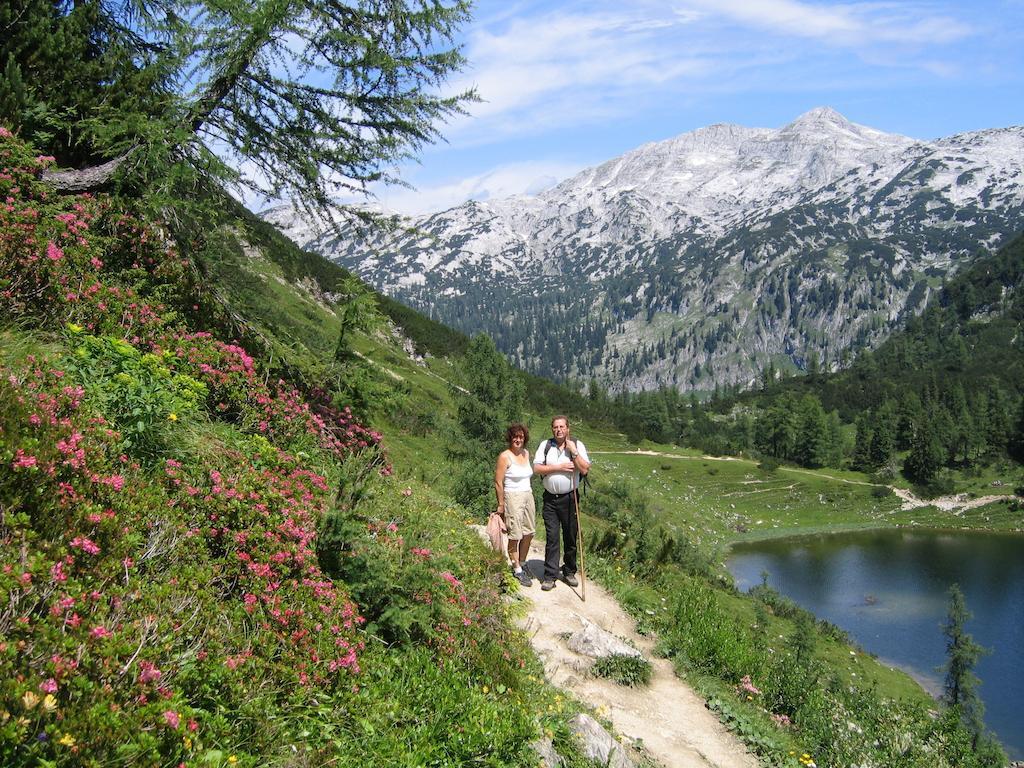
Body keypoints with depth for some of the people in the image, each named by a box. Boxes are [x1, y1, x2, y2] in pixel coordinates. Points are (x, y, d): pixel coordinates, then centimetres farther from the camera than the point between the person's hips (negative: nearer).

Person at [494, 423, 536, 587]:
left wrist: (529, 495, 17)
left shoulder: (526, 453, 8)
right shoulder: (505, 457, -13)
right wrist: (501, 504, -11)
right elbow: (498, 482, -12)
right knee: (515, 535, -3)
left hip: (528, 496, 7)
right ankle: (517, 570, 6)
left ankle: (522, 563, 31)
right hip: (513, 498, -7)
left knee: (529, 532, 13)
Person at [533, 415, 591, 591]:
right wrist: (559, 467, -12)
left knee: (571, 537, 7)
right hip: (550, 499, 0)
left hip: (570, 498, 0)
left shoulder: (577, 445, 1)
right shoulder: (545, 445, 5)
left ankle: (569, 572, 21)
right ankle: (550, 576, 1)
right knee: (551, 537, -1)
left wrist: (574, 451, -16)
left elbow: (585, 469, -9)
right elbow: (537, 468, -4)